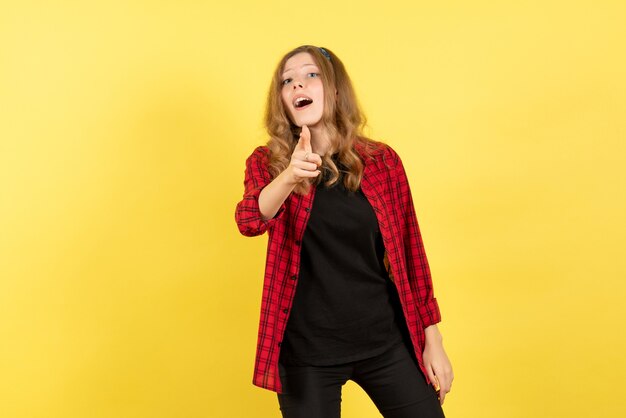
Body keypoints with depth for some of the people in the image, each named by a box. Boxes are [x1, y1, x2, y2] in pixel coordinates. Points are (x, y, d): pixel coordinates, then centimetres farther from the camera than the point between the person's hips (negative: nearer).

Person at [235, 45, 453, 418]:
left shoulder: (382, 160, -1)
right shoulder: (267, 163, -2)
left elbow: (410, 252, 4)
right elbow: (250, 221, -22)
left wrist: (432, 340, 6)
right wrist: (288, 177, -42)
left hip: (387, 343, 1)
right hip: (306, 352, -1)